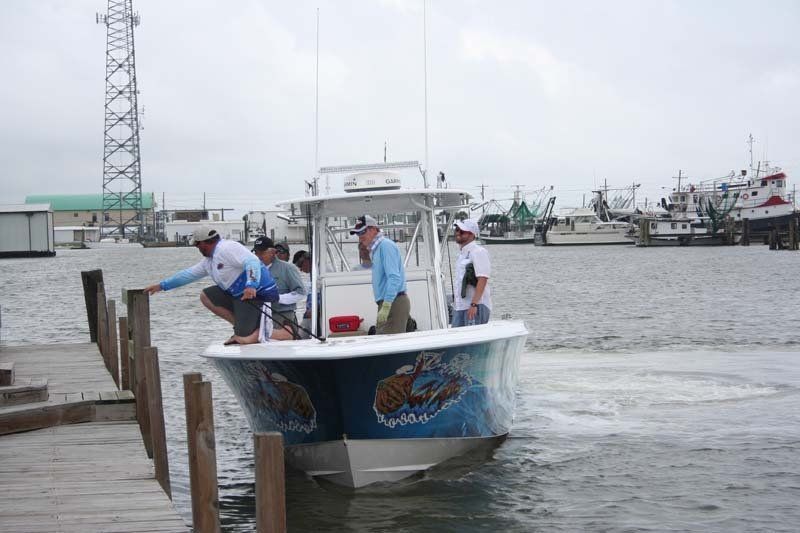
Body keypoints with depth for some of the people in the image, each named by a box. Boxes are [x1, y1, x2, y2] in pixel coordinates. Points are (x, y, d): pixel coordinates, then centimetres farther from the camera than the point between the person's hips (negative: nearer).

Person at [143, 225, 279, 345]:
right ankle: (241, 328, 7)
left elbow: (252, 262, -27)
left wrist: (251, 285, -42)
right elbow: (188, 274, 26)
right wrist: (161, 285, 29)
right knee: (206, 296, 12)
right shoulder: (208, 261, 17)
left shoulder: (227, 248, -15)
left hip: (257, 293, -10)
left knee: (244, 340, -19)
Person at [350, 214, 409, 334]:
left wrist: (386, 306, -25)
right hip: (387, 303, 10)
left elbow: (394, 277, -20)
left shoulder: (385, 245, -10)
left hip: (393, 302, -10)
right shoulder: (375, 249, 21)